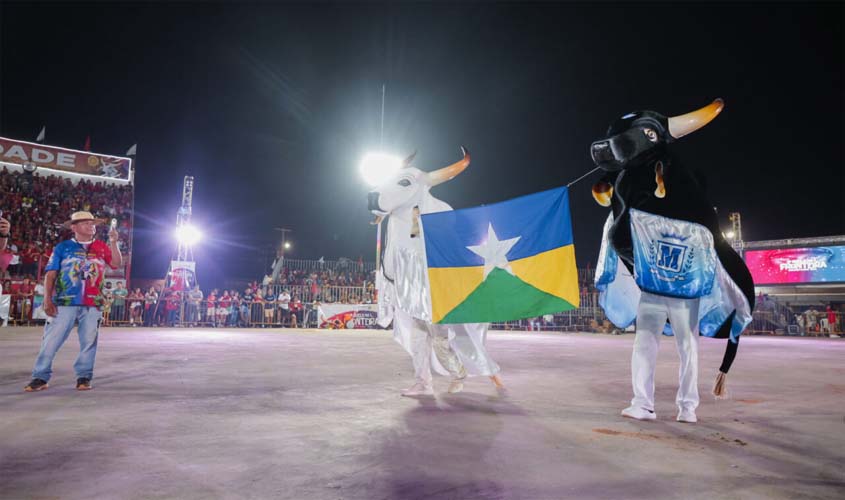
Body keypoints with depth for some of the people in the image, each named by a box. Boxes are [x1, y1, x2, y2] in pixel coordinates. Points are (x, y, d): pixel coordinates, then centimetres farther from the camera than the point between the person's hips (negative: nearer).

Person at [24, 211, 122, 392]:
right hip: (65, 302, -1)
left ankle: (84, 377, 14)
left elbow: (117, 264, -2)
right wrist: (47, 300, -5)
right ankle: (40, 377, 9)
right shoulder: (63, 247, 7)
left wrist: (113, 243, -13)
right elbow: (51, 274, 3)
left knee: (89, 342, 4)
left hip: (93, 304, 2)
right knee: (51, 341, -1)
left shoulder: (101, 247, 11)